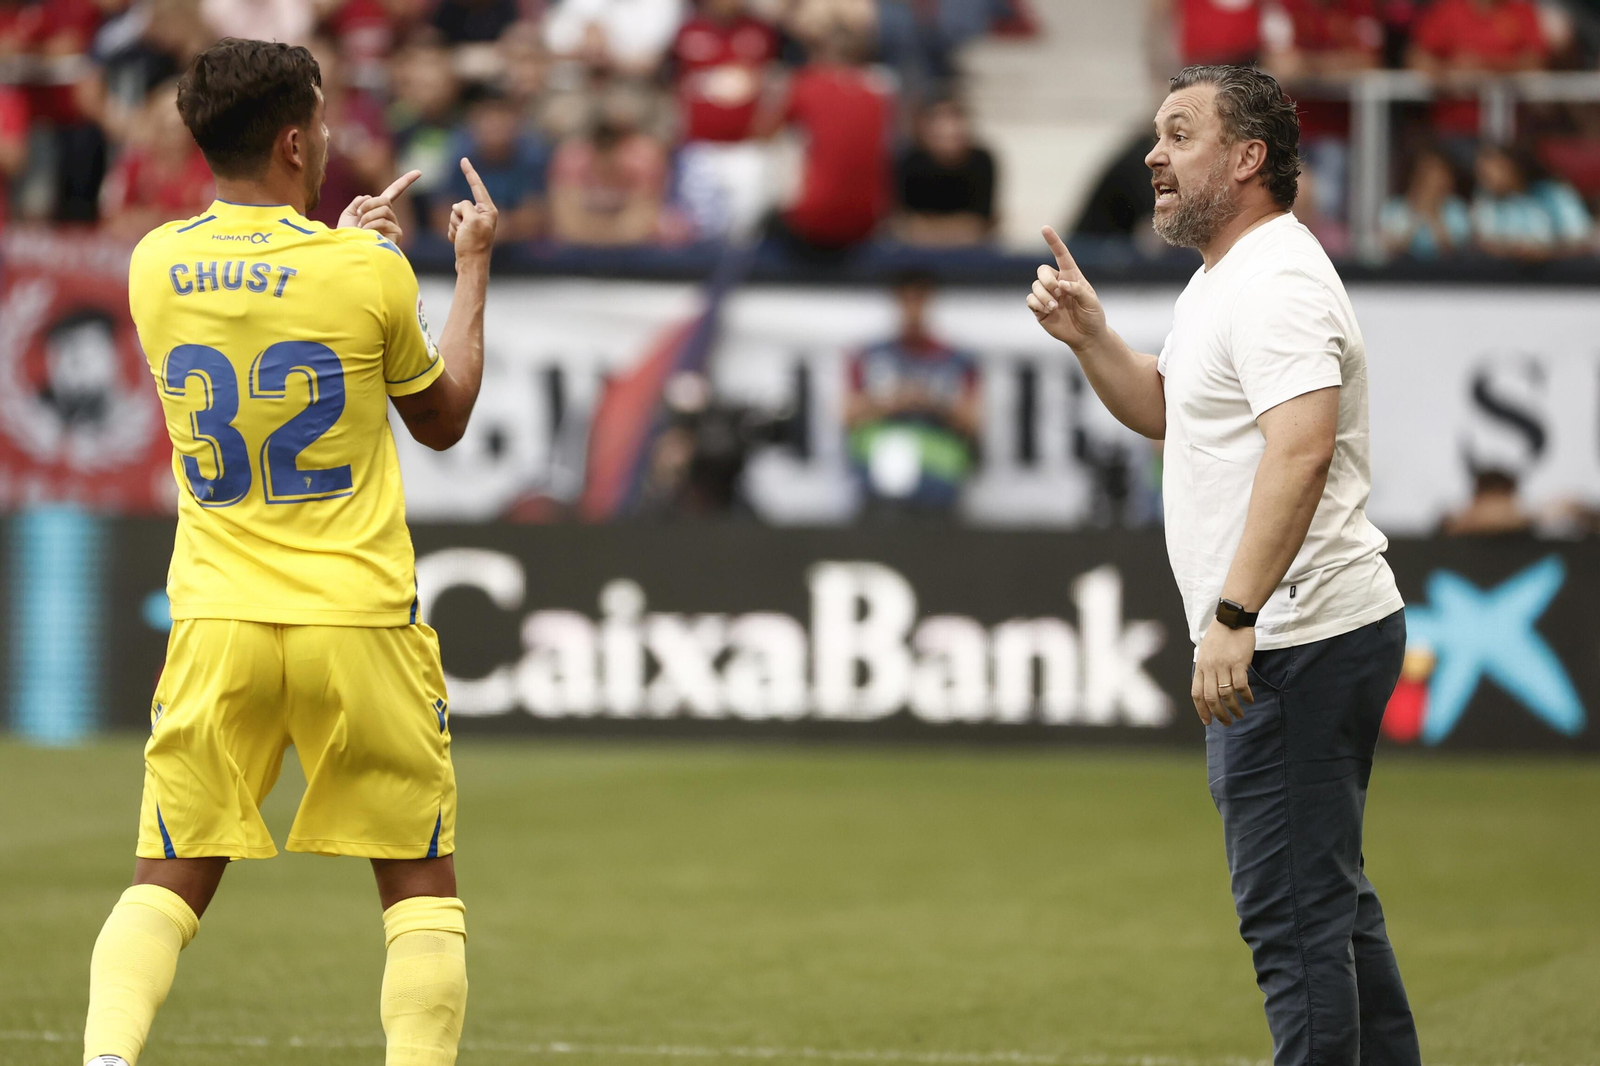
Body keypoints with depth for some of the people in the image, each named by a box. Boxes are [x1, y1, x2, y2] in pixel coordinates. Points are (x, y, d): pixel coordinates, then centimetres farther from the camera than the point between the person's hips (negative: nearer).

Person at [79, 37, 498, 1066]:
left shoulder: (155, 265, 2)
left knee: (169, 882, 8)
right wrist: (474, 267, 20)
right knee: (421, 886, 9)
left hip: (217, 627, 3)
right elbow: (442, 418, 9)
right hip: (360, 625, -3)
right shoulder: (368, 272, -9)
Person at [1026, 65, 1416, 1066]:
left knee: (1293, 910, -11)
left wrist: (1234, 618, -34)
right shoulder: (1221, 278, 18)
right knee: (1331, 898, 18)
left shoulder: (1276, 283, -17)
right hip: (1293, 643, 11)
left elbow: (1301, 451, -30)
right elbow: (1166, 410, 32)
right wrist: (1089, 335, 14)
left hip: (1299, 644, -11)